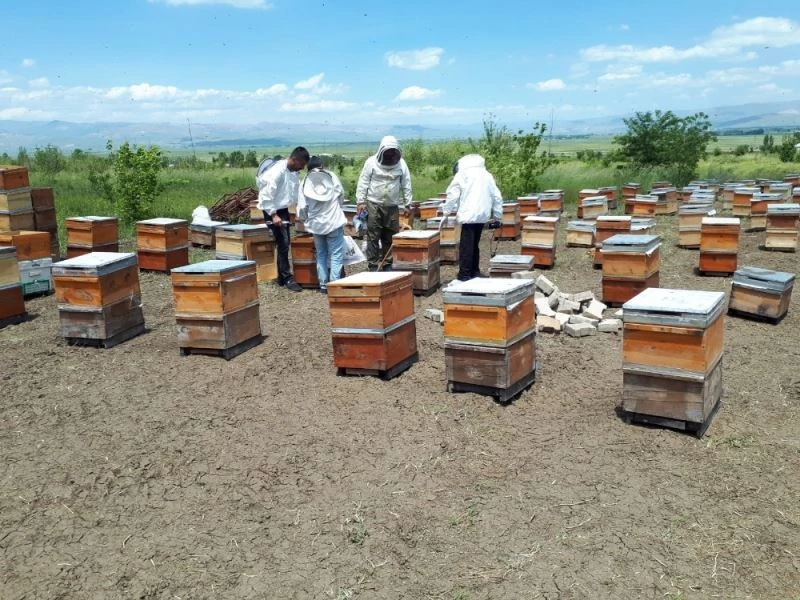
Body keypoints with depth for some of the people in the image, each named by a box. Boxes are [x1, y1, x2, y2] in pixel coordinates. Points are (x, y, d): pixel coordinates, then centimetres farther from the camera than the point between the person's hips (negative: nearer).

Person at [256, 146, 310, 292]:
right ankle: (287, 278, -1)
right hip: (273, 211, -9)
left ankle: (282, 277, 22)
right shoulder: (277, 171, -22)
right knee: (283, 244, -8)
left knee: (284, 244, 13)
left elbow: (297, 192, 14)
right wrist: (273, 215, -24)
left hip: (284, 210, 9)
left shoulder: (293, 172, 5)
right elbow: (266, 195, -23)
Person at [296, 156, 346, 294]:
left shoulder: (305, 182, 0)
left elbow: (302, 207, -1)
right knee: (336, 254, 1)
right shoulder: (331, 176, -2)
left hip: (316, 224, 2)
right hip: (334, 221, -2)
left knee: (321, 254, 16)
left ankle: (323, 284, 17)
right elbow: (341, 195, 8)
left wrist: (304, 219, 19)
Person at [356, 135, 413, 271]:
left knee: (389, 237, 4)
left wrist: (407, 204, 7)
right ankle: (373, 264, 4)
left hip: (392, 206, 2)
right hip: (373, 204, -2)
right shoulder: (372, 162, -3)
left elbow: (406, 185, 8)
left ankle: (387, 264, 15)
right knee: (373, 236, -2)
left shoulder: (401, 164, 2)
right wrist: (360, 201, -6)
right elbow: (363, 182, -1)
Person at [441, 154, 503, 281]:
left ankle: (464, 274, -6)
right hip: (483, 215, 6)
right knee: (474, 243, 17)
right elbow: (497, 197, 16)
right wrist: (498, 215, 20)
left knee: (466, 245, -5)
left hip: (469, 215, -6)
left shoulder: (462, 173, 2)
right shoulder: (486, 174, 18)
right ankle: (475, 271, 20)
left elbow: (452, 195, -3)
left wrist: (446, 211, 7)